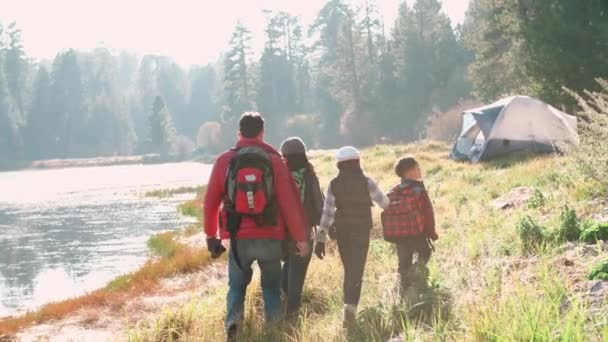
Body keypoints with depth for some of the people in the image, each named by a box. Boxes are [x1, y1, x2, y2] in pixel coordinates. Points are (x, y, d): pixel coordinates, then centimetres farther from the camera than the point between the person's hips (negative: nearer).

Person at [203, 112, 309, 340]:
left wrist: (211, 235, 14)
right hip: (270, 237, 0)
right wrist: (300, 238, 1)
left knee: (237, 285, 13)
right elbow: (290, 203, -6)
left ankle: (232, 322, -10)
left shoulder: (224, 161, -1)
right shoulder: (274, 161, -3)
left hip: (239, 238, 0)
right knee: (271, 286, 15)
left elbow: (211, 202, 3)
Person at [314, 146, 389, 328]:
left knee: (348, 270, 17)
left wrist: (321, 239, 2)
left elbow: (327, 213, -1)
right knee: (356, 271, -6)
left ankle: (349, 307, 23)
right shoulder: (366, 182, -6)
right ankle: (350, 307, -24)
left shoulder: (334, 184, 0)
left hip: (342, 231, 3)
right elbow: (384, 203, 5)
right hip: (361, 231, -3)